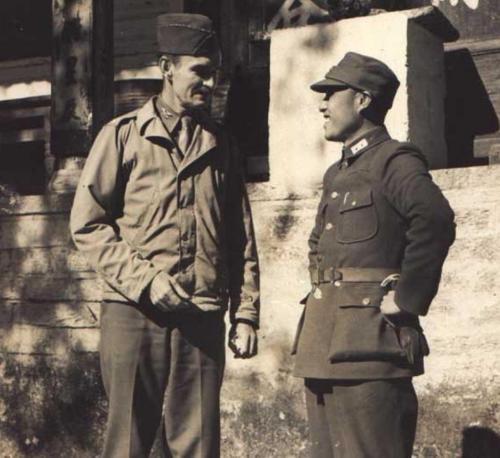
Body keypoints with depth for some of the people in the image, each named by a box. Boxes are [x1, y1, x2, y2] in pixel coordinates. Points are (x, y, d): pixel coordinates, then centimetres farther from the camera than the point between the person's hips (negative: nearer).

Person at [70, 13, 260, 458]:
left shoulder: (220, 145, 15)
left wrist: (245, 315, 9)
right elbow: (87, 224, -1)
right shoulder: (124, 134, 4)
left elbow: (242, 241, 15)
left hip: (203, 319, 3)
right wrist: (145, 281, -12)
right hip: (134, 316, -3)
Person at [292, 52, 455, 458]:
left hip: (368, 346, -9)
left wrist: (406, 299, -20)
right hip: (324, 346, 9)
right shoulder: (338, 174, 21)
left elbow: (435, 221, -25)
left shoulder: (394, 162, -6)